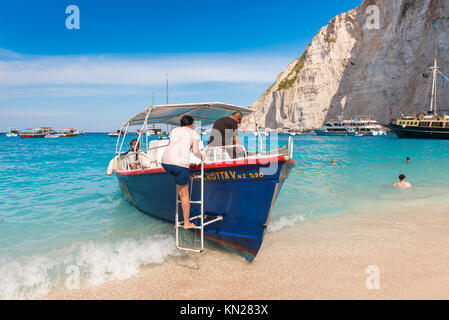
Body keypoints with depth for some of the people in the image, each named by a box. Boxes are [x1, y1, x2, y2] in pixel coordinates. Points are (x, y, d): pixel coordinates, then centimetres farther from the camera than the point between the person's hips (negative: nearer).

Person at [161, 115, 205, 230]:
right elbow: (196, 151, 2)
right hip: (180, 164, -4)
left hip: (165, 162, 4)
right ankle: (187, 223, 16)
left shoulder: (174, 130, 24)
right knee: (184, 194, 8)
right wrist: (201, 157, 22)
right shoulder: (194, 133, 15)